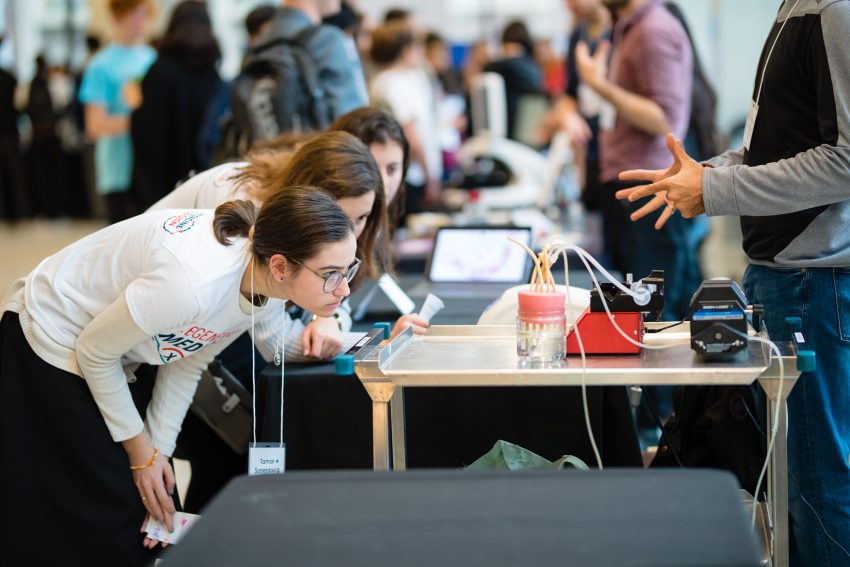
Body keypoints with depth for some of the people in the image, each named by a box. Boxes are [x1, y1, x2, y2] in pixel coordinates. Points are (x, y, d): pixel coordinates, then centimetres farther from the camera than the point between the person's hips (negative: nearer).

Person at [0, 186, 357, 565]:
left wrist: (159, 448, -12)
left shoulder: (269, 280, -16)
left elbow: (187, 360, -3)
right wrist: (139, 446, -12)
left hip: (124, 357, 7)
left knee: (155, 514, 7)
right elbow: (94, 351, -23)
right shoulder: (192, 283, -40)